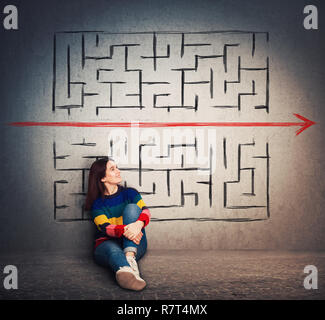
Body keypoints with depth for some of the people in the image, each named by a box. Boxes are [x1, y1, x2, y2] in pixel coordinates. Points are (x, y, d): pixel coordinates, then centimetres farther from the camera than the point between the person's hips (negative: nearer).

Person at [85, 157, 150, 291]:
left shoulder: (130, 193, 11)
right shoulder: (97, 204, 4)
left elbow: (145, 210, -8)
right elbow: (104, 227, -13)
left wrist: (138, 224, -34)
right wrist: (124, 230, -36)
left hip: (133, 245, 2)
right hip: (107, 243, -2)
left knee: (132, 207, -21)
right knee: (113, 250, -39)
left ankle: (130, 257, -42)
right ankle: (126, 271, -76)